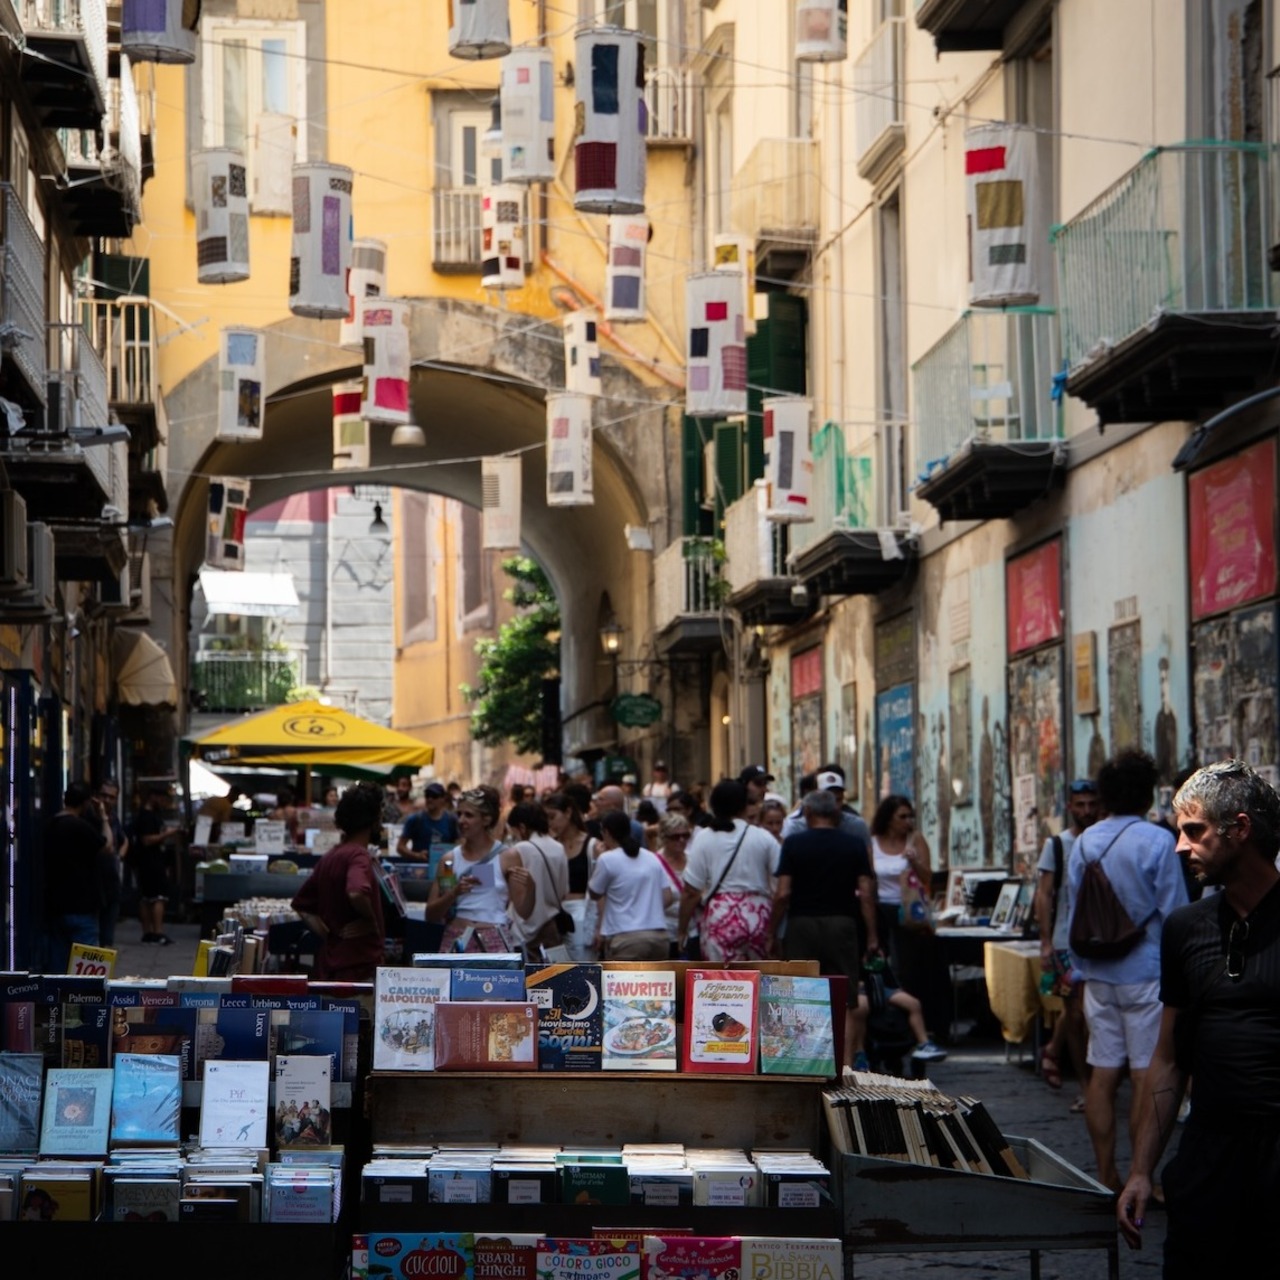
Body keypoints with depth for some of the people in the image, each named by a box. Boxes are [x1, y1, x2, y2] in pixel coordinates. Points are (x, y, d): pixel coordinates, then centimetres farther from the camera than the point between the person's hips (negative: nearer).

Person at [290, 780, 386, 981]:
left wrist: (326, 934, 11)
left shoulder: (329, 857, 14)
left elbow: (300, 904, 22)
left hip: (329, 965, 9)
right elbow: (357, 893, -33)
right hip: (360, 966, -9)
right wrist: (371, 921, -15)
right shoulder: (359, 855, -13)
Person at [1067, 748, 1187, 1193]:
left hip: (1098, 974, 6)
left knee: (1103, 1073, 7)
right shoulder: (1157, 842, -11)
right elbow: (1175, 915, -9)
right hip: (1146, 973, -5)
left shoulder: (1083, 843, 6)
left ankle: (1106, 1177, 12)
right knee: (1147, 1076, -2)